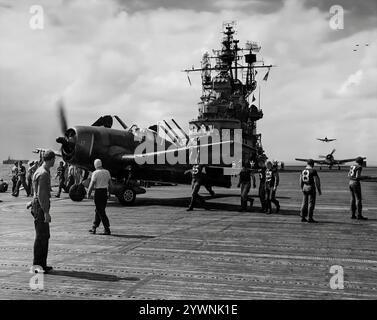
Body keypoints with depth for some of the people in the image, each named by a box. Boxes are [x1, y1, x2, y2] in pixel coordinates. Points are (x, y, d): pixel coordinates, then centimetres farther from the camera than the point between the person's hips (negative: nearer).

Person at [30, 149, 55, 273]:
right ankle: (37, 265, 0)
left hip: (41, 206, 10)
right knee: (41, 236, -6)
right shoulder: (43, 173, -17)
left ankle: (42, 264, 20)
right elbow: (40, 194, -21)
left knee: (45, 236, 13)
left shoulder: (42, 171, 15)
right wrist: (46, 212, -22)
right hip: (40, 207, -10)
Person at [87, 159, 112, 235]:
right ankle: (94, 228, 22)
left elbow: (92, 184, -13)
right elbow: (110, 184, 11)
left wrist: (88, 194, -3)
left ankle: (107, 229, -5)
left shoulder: (95, 173, -11)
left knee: (101, 211, -2)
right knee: (98, 210, 15)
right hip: (105, 192, 7)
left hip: (98, 192, -6)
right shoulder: (107, 172, 7)